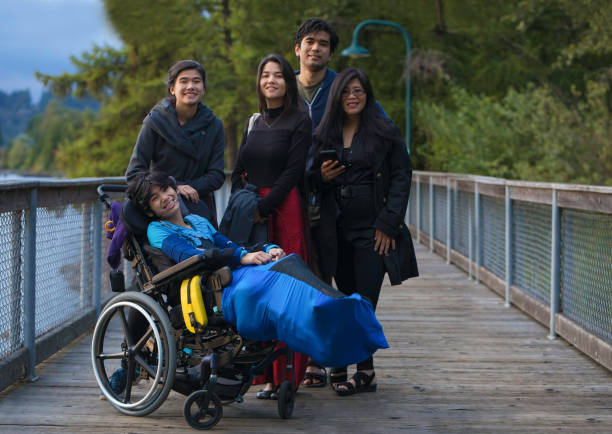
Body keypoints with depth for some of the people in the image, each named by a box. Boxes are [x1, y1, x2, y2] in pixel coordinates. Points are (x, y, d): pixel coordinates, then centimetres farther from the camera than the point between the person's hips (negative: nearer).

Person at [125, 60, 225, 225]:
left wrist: (188, 187, -14)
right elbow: (134, 173, -4)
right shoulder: (156, 120, -3)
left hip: (200, 208, 2)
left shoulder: (214, 125, 5)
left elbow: (216, 176, 4)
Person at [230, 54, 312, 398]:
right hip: (250, 211, 6)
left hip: (283, 209, -5)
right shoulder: (254, 122, 18)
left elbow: (293, 172, -9)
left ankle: (286, 375, -4)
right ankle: (265, 373, 6)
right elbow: (238, 170, 15)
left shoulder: (299, 120, -1)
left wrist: (263, 208, -14)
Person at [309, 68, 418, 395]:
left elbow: (402, 177, -1)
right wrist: (320, 176, -5)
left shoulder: (385, 133, 2)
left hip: (373, 230, -4)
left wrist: (388, 224, -8)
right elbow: (311, 180, 20)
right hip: (337, 230, 4)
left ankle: (364, 371, -2)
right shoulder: (324, 135, 12)